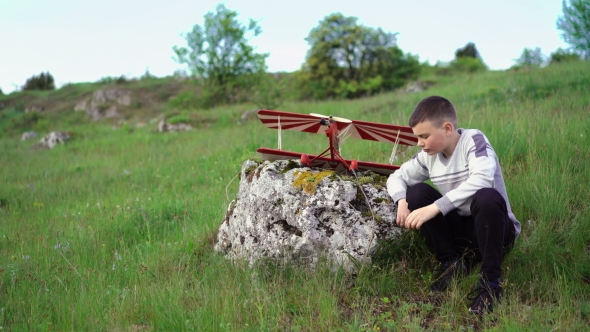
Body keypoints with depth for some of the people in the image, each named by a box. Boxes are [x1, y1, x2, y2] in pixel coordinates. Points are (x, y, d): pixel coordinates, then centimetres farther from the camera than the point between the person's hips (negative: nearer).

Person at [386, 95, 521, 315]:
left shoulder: (474, 140, -18)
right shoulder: (428, 155, -2)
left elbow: (482, 179, -36)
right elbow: (396, 177, 7)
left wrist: (435, 208, -40)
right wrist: (402, 201, -16)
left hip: (496, 229, -5)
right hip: (459, 227, 5)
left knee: (487, 197, -37)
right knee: (417, 192, -13)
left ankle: (491, 279, -21)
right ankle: (451, 262, -4)